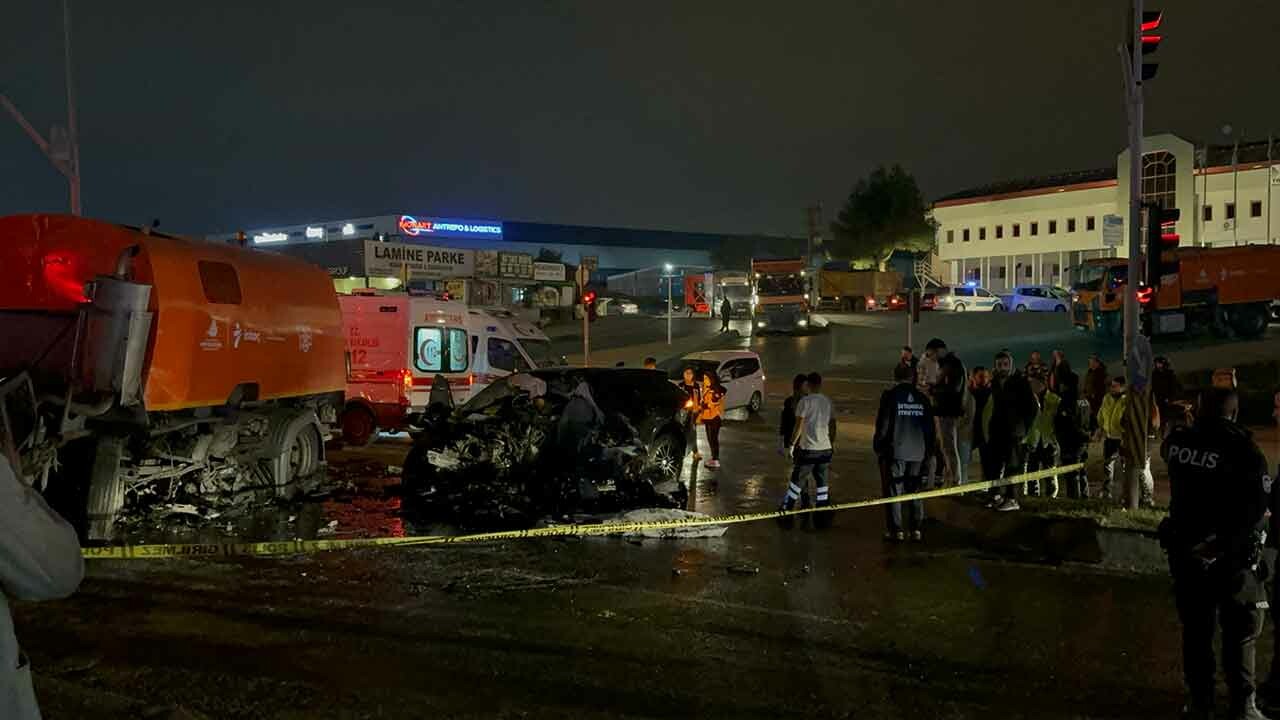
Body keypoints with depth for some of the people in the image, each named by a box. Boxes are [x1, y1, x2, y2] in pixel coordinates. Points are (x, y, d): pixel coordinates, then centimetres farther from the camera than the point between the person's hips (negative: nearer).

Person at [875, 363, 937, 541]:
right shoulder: (922, 398, 5)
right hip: (918, 453, 4)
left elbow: (883, 425, -9)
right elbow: (930, 428, 9)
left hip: (895, 452, -4)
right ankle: (915, 530, 12)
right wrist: (928, 449, 18)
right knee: (915, 492, 11)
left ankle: (896, 530, 3)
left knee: (893, 490, 3)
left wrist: (878, 447, 1)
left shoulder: (890, 396, -8)